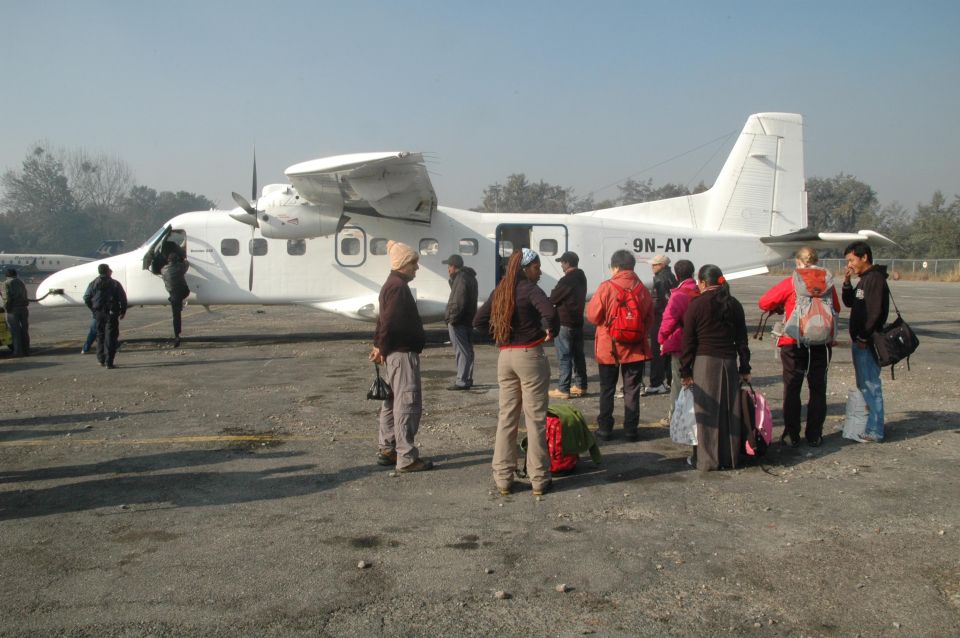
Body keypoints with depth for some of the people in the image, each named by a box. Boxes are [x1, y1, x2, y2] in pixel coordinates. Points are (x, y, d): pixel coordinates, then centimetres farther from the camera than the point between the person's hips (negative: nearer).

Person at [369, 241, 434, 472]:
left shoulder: (391, 284, 17)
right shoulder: (399, 286, -16)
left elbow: (384, 319, 19)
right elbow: (389, 321, -23)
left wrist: (379, 346, 14)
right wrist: (382, 348, -14)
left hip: (395, 352, 11)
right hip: (403, 352, -11)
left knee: (393, 401, 16)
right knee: (407, 403, -8)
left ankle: (387, 450, 25)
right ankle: (406, 458, -5)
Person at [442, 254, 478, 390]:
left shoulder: (461, 279, -16)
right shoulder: (469, 277, 17)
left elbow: (459, 303, -22)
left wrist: (452, 319, -17)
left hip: (458, 322, -11)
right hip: (468, 320, 11)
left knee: (462, 351, -8)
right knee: (467, 350, 15)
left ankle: (462, 381, -6)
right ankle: (467, 379, 23)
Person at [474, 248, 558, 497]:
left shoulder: (499, 291, 9)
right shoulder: (530, 289, -11)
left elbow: (479, 321, 12)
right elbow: (549, 312, -28)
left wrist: (501, 335, 10)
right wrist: (551, 330, -10)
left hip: (505, 357, 6)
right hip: (530, 356, -6)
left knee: (506, 417, 11)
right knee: (535, 419, 3)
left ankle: (503, 478, 15)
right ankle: (539, 480, 9)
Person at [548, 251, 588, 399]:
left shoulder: (567, 280, -19)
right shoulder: (581, 278, 11)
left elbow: (553, 298, -12)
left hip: (564, 323, -9)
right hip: (578, 321, 9)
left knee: (565, 357, -6)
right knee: (578, 355, 14)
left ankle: (563, 389, -4)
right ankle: (581, 386, 20)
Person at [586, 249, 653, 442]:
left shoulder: (606, 287, -13)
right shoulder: (642, 289, -2)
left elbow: (593, 315, -9)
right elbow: (649, 317, 5)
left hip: (608, 347, -2)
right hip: (635, 348, 2)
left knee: (607, 389, 10)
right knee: (632, 389, 10)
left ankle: (605, 429, 13)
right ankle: (631, 429, 12)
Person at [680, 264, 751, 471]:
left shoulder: (696, 305, -6)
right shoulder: (734, 305, 8)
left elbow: (688, 341, -7)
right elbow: (742, 339, 11)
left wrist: (685, 371, -2)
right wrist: (745, 368, 16)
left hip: (704, 362, -4)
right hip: (729, 362, 4)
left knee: (706, 411, 1)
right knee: (729, 411, 11)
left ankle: (706, 460, 4)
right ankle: (730, 458, 19)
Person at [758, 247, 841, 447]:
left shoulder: (790, 283, -8)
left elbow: (764, 302, -6)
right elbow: (836, 309, 15)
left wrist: (779, 309, 14)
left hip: (794, 343, -3)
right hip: (821, 344, 3)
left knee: (792, 389, 6)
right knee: (818, 389, 11)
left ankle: (792, 435, 8)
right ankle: (814, 435, 15)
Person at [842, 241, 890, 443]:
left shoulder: (875, 279, -15)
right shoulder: (864, 280, 16)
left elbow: (876, 312, -22)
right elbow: (849, 303, 21)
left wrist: (863, 338, -19)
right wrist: (846, 282, 7)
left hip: (867, 343, -10)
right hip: (860, 341, 10)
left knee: (870, 387, -6)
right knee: (864, 386, 17)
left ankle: (874, 431, -2)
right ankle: (866, 424, 27)